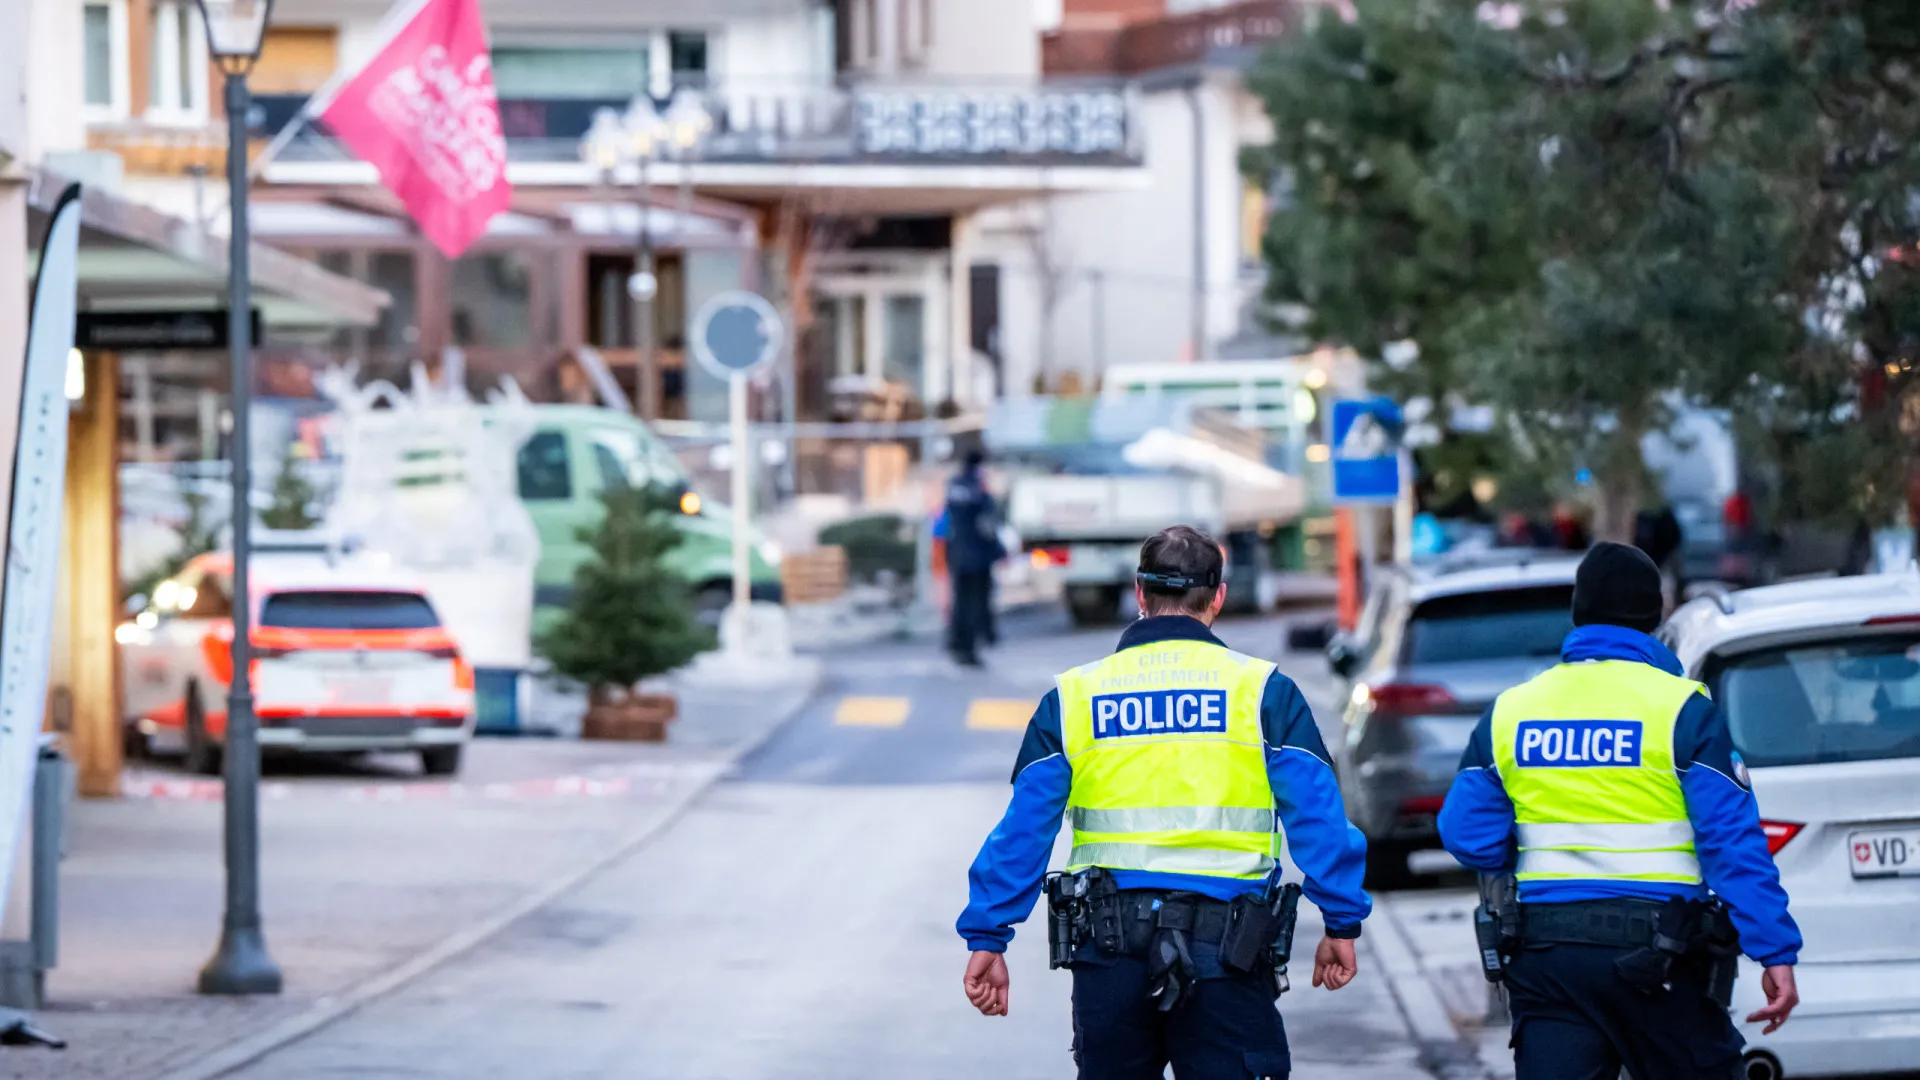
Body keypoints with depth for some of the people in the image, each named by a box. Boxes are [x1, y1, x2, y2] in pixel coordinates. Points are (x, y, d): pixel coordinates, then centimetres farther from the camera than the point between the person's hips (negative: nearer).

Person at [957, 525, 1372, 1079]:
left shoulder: (1072, 696, 7)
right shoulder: (1263, 691, 2)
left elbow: (1022, 830, 4)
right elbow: (1316, 816, -2)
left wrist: (987, 938, 7)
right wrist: (1342, 924, 4)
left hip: (1110, 949, 2)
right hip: (1224, 950, -2)